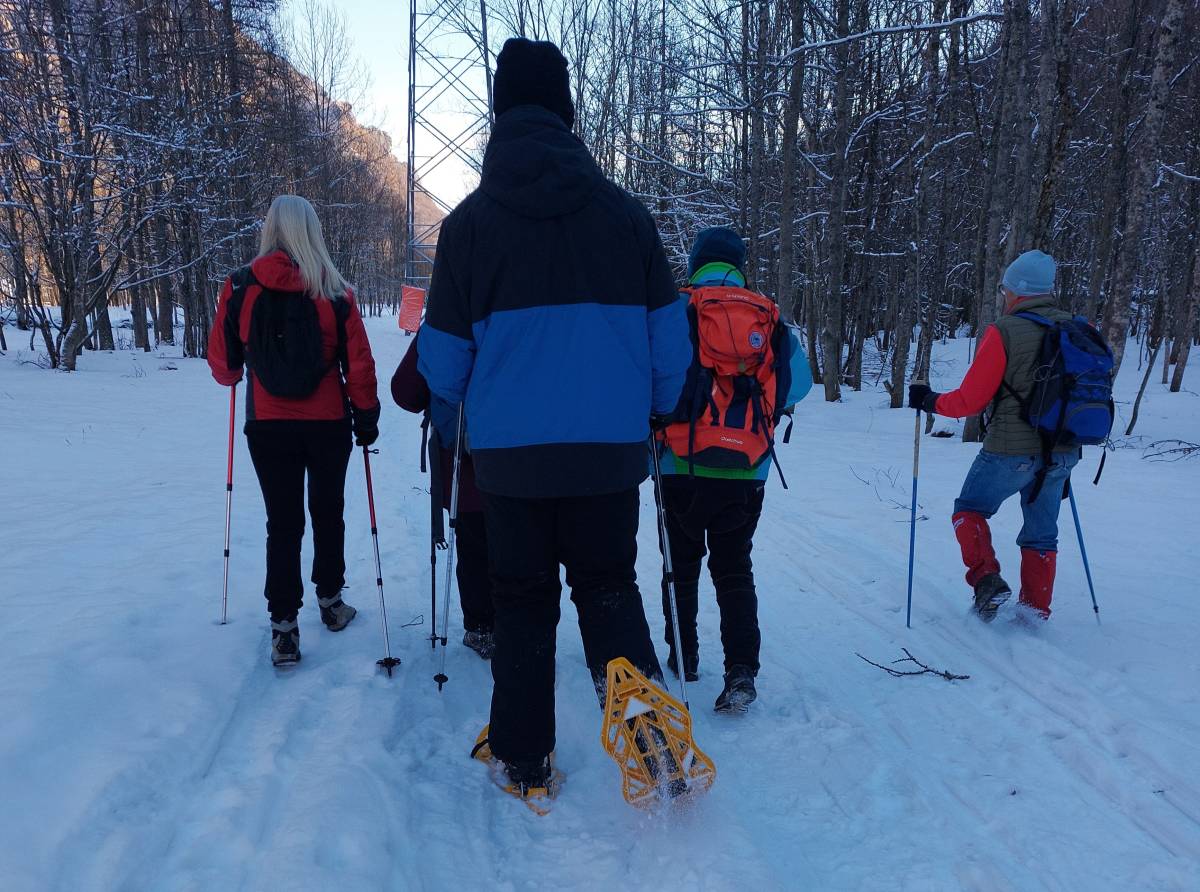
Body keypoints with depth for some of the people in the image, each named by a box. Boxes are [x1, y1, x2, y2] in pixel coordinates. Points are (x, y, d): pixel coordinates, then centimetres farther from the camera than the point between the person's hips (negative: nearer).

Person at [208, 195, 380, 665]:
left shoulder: (240, 287, -4)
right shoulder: (335, 291, -6)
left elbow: (221, 361, 2)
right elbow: (358, 362, -6)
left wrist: (233, 377, 25)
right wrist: (366, 416, 5)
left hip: (267, 426, 0)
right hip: (329, 424, 0)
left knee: (283, 522, 7)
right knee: (328, 512, 17)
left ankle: (283, 626, 5)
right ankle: (330, 600, 31)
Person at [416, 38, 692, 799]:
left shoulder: (469, 222, -2)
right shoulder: (626, 212, 0)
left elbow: (443, 359, 1)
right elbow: (670, 338, 2)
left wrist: (475, 409, 22)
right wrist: (656, 412, 19)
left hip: (512, 451, 0)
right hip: (610, 449, 1)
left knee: (522, 602, 15)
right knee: (609, 586, 17)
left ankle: (526, 763, 23)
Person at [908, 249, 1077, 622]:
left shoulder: (1004, 331, -14)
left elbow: (971, 398, -12)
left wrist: (930, 401, 4)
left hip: (1011, 449, -5)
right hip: (1062, 453, 6)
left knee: (969, 510, 15)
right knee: (1041, 531, 17)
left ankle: (987, 582, 0)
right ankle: (1036, 608, 20)